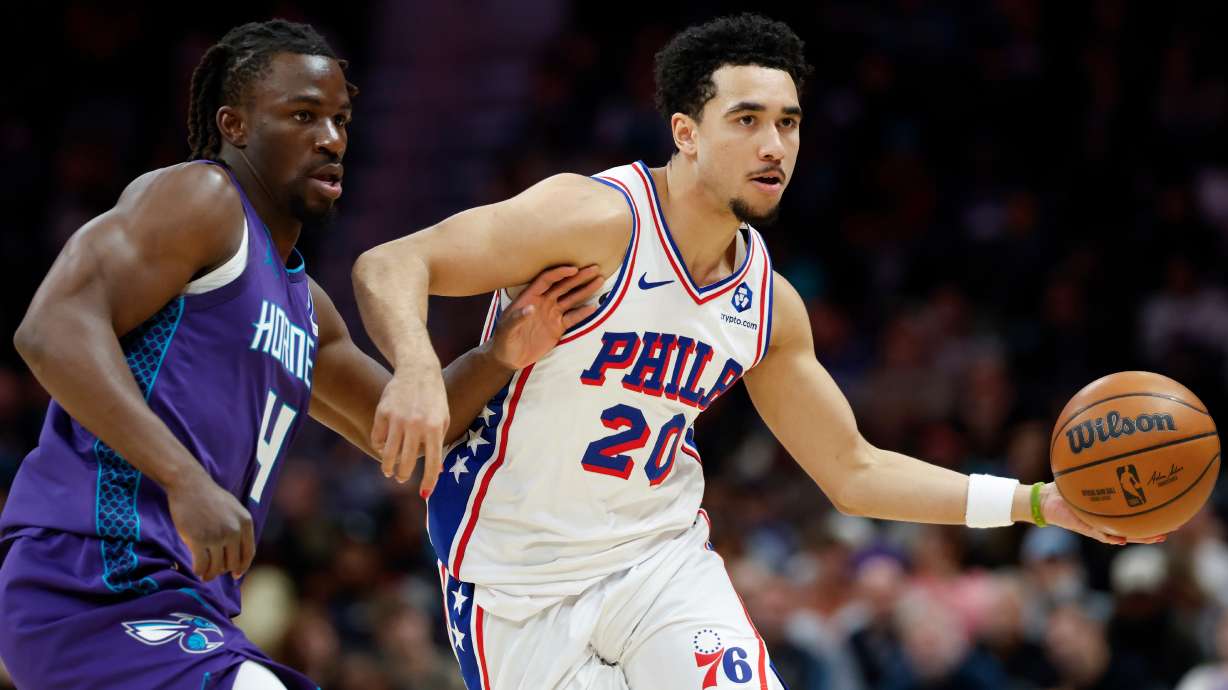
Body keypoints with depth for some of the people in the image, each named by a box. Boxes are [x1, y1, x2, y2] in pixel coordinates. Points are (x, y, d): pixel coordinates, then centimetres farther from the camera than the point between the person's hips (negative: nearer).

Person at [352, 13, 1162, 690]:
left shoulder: (768, 302, 2)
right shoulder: (600, 219, -19)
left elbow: (852, 469, 13)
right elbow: (389, 266, -24)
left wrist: (1036, 502, 4)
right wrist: (418, 371, -46)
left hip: (663, 559, 5)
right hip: (520, 583, -5)